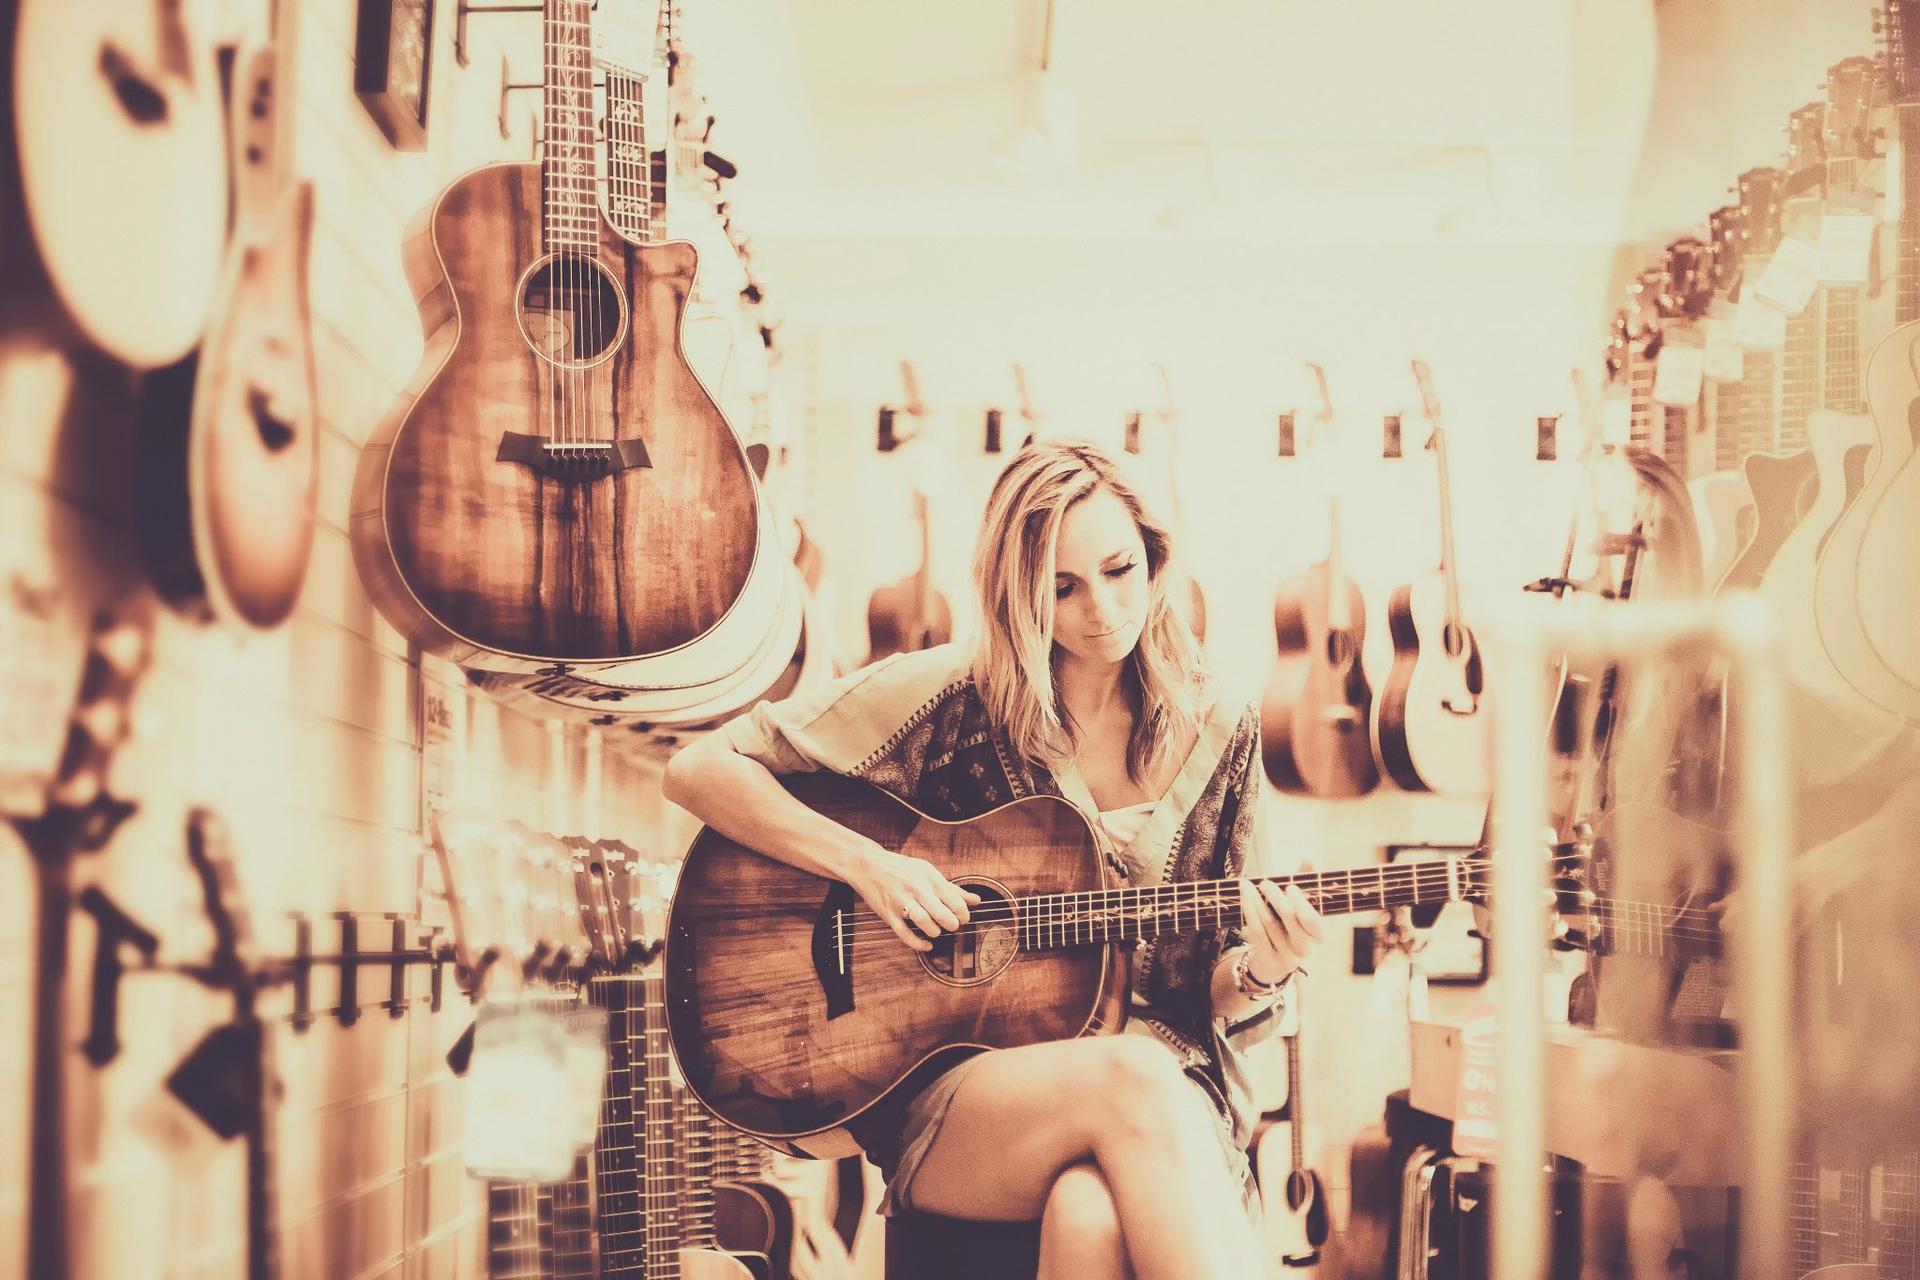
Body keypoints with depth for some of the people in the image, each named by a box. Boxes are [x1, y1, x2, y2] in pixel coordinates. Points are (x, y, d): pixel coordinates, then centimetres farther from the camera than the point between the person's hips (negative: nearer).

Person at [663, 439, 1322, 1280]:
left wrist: (1259, 972, -11)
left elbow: (1209, 997, 13)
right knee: (1131, 1081, -37)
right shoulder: (948, 697, 0)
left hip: (1170, 1084, 1)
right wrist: (864, 863, -13)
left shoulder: (1217, 739, 8)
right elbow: (699, 769, -1)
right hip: (945, 1094, -1)